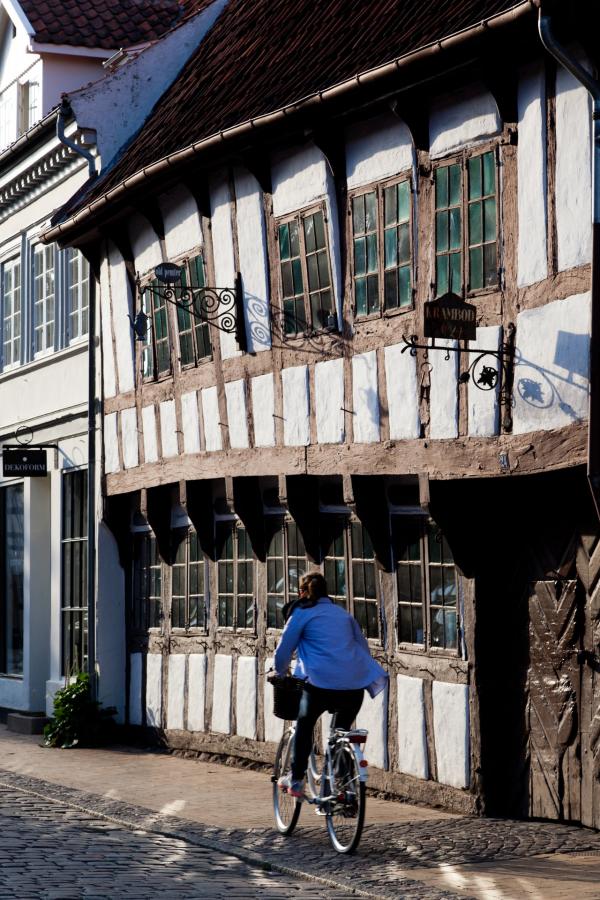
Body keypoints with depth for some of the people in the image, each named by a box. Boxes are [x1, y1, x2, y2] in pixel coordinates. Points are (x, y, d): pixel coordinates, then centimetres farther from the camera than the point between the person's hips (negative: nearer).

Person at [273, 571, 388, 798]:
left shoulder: (301, 614, 7)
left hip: (322, 683, -4)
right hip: (355, 685, 4)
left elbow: (283, 651, 9)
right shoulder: (343, 614, 22)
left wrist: (280, 673, 28)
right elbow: (363, 648, 26)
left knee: (304, 726, 21)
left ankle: (296, 780, 19)